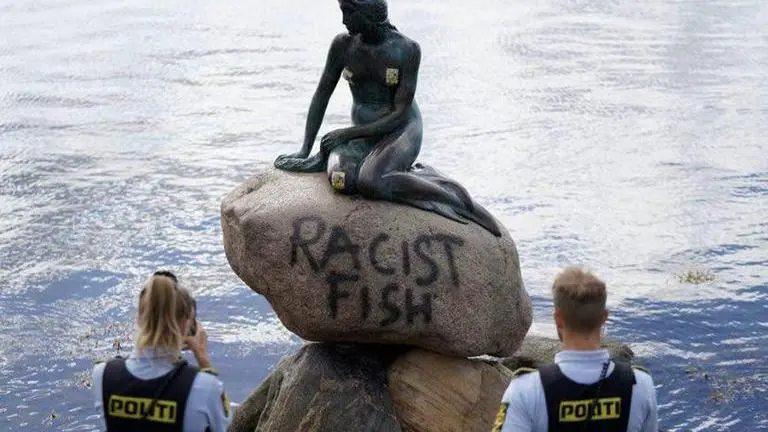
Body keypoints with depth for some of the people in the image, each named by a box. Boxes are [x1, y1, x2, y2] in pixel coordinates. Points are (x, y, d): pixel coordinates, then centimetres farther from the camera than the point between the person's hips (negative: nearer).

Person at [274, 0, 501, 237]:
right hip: (363, 134, 3)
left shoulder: (407, 50, -14)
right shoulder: (342, 45, -4)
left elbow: (401, 112, -15)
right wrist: (304, 150, 0)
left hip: (402, 131, -3)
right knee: (341, 181, -31)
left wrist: (347, 134, -18)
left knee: (369, 183, -35)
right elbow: (322, 95, 4)